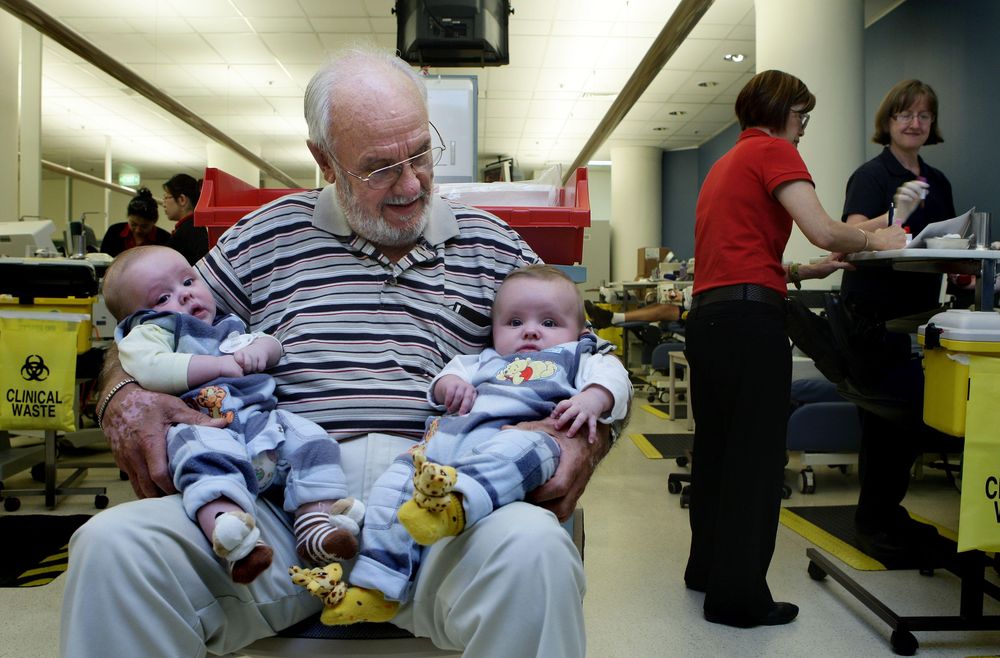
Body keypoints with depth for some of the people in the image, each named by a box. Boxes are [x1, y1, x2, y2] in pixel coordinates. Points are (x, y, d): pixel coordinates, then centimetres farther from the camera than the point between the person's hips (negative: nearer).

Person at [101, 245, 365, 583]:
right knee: (205, 453, -37)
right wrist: (219, 365, -6)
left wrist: (260, 348, 9)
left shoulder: (228, 327, 32)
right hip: (203, 427, -7)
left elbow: (273, 344, 36)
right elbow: (149, 369, -10)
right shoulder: (151, 332, 12)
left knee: (307, 437, -13)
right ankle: (235, 544, -57)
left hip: (261, 419, 7)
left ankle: (317, 522, -22)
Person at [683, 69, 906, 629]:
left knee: (716, 447, 16)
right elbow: (823, 230, -14)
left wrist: (808, 272, 22)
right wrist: (874, 240, 4)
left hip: (707, 314, 9)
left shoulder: (725, 164, 25)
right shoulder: (773, 150, -2)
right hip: (750, 318, -9)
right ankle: (739, 596, 4)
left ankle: (708, 567, 28)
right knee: (756, 457, -3)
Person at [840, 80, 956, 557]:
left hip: (919, 315, 7)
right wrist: (896, 215, -42)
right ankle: (873, 520, 8)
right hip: (876, 316, -7)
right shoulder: (871, 175, -7)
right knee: (887, 419, -7)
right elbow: (855, 236, -24)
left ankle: (887, 513, 24)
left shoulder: (937, 182, 15)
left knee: (915, 417, 10)